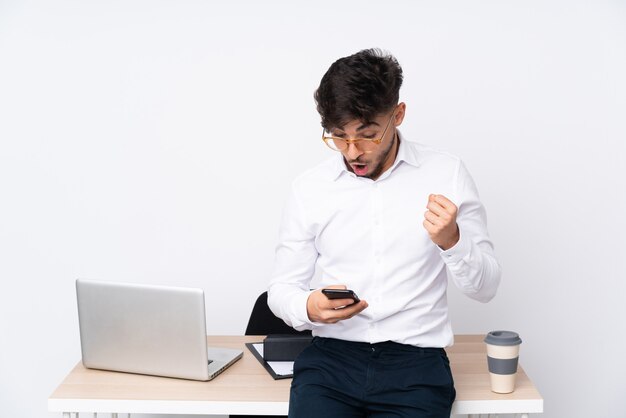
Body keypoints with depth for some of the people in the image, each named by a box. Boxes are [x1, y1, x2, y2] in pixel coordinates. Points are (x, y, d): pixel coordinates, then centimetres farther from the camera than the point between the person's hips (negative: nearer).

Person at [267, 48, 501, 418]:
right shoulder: (310, 188, 4)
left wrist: (451, 241, -18)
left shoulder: (447, 175, 0)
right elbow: (282, 287, 9)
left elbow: (485, 288, 3)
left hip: (416, 359, 0)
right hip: (331, 356, 1)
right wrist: (309, 308, -14)